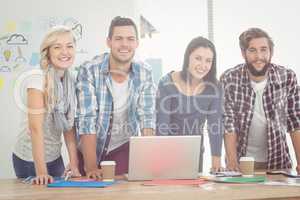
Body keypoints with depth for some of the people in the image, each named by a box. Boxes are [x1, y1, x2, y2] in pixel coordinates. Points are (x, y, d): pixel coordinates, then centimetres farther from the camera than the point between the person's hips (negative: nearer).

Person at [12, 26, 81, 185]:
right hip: (29, 159, -6)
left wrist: (74, 164, -6)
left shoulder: (70, 81, 1)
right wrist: (41, 171, -27)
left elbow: (69, 125, 2)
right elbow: (36, 127, -24)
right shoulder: (37, 78, -20)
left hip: (54, 157, 6)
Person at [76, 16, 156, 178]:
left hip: (125, 148, 1)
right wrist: (91, 166, -26)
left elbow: (147, 118, -8)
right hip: (90, 149, -1)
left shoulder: (144, 74, -7)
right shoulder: (89, 71, -17)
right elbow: (86, 120, -21)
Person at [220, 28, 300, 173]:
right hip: (241, 159, -1)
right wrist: (232, 161, -23)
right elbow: (228, 124, -13)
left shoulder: (287, 77, -9)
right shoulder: (229, 79, -13)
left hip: (278, 160, 1)